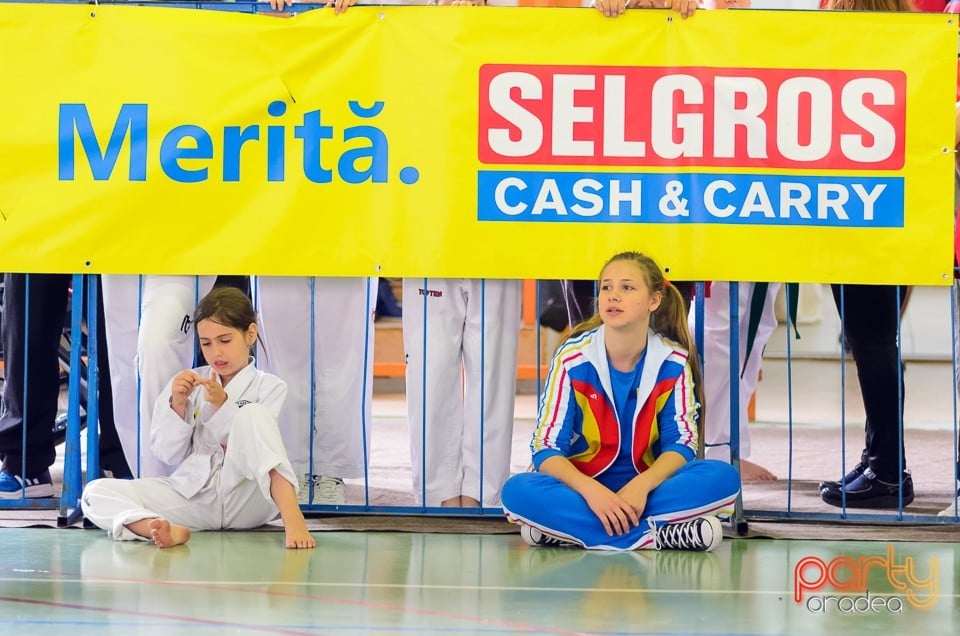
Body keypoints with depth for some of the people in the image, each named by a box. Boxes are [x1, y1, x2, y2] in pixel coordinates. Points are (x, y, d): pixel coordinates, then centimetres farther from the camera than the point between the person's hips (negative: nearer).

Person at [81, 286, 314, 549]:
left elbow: (253, 449, -5)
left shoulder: (269, 387, 7)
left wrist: (222, 405, -16)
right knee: (95, 493, -18)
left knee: (252, 413, -26)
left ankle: (292, 518, -38)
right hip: (193, 495, 3)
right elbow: (170, 455, 7)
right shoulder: (187, 384, 13)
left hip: (246, 500, -3)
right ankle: (171, 531, -48)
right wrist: (178, 405, -8)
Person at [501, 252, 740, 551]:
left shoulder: (674, 361, -5)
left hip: (646, 485, 1)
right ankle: (654, 535, -34)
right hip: (582, 485, -1)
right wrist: (591, 491, -31)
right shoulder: (573, 358, -9)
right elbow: (546, 448, -11)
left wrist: (641, 486, -26)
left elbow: (682, 443, -5)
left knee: (723, 478, -26)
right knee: (517, 490, -33)